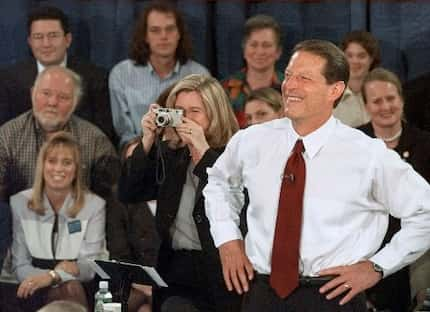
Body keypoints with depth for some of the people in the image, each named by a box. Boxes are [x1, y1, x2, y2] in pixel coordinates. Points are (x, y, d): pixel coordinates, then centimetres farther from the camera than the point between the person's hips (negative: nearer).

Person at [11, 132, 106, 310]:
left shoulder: (94, 205, 2)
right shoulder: (20, 203, 4)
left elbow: (91, 267, -4)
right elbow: (20, 266, 1)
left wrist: (52, 276, -24)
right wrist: (61, 271, -18)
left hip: (82, 290, 1)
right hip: (37, 293, -1)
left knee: (73, 289, -35)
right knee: (68, 289, -34)